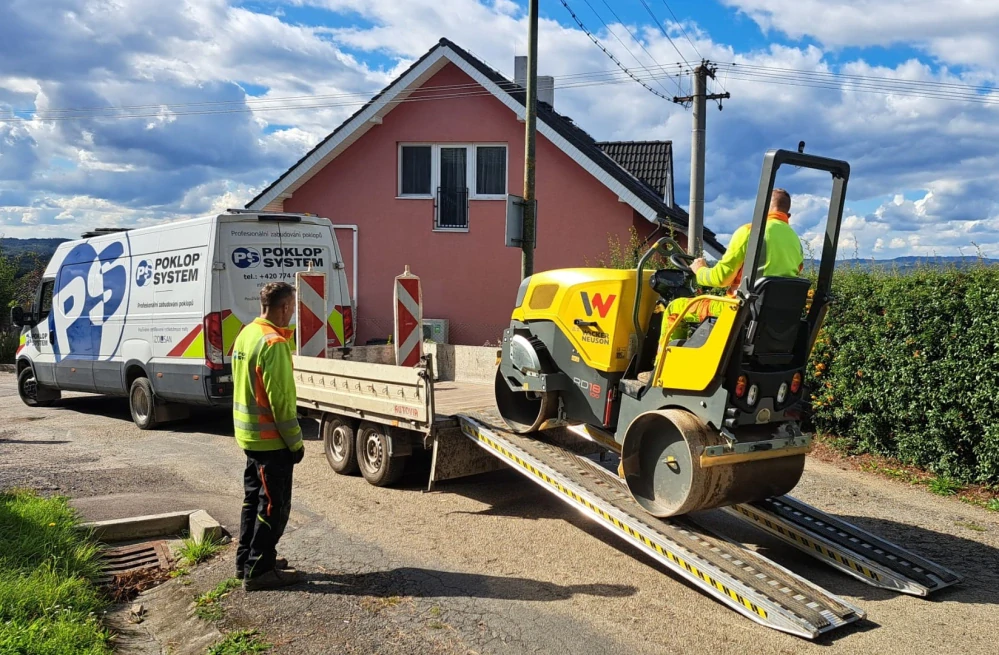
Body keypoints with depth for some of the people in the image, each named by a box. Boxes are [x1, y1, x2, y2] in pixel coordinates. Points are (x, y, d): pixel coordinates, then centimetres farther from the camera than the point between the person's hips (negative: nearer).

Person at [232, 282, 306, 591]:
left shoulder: (245, 334, 8)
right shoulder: (273, 343, -21)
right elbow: (281, 399, -21)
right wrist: (295, 441, -13)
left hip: (248, 434, 10)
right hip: (271, 438, -9)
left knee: (254, 498, 19)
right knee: (274, 506, 0)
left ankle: (246, 560, 28)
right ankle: (259, 571, 6)